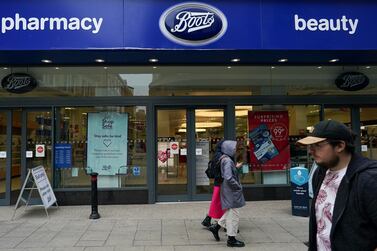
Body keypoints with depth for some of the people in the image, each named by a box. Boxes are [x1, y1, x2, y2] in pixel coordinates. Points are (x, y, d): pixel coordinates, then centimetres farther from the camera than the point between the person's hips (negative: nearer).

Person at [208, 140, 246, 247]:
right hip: (231, 191, -10)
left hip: (230, 191, 10)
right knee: (233, 214, 1)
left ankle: (216, 227, 28)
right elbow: (228, 178, -27)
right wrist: (238, 186, -16)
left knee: (230, 212, 22)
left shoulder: (226, 159, 9)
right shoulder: (228, 161, -20)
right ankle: (231, 239, 13)